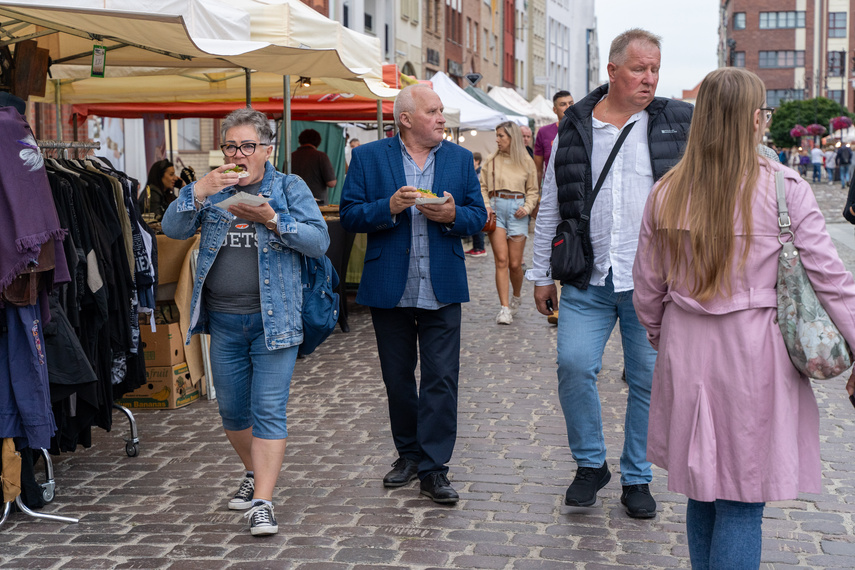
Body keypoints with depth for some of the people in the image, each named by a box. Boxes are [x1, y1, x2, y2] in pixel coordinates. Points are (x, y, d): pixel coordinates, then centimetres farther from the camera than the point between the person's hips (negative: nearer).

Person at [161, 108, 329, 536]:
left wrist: (273, 220, -20)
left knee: (268, 411, -7)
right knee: (231, 410, 15)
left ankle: (262, 502, -6)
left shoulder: (289, 188, 2)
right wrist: (199, 192, -17)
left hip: (273, 319, -4)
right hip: (223, 320, 4)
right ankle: (254, 474, 37)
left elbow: (319, 240, -8)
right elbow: (173, 229, -2)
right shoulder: (212, 189, 10)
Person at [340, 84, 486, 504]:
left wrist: (453, 215, -14)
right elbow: (350, 216, -3)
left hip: (442, 290, 1)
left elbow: (478, 216, 7)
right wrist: (389, 208, -19)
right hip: (390, 290, 0)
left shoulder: (460, 159, 8)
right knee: (397, 378, 11)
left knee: (441, 378, -4)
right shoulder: (368, 158, 1)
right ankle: (408, 453, 28)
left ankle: (433, 469, 0)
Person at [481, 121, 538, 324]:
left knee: (515, 263, 0)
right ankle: (504, 308, -8)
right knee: (501, 260, -9)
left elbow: (533, 190, 11)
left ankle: (517, 297, 31)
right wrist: (486, 206, -5)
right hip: (497, 208, 0)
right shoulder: (492, 161, 8)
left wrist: (527, 207, -5)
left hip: (517, 210, 0)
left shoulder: (526, 161, 7)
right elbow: (482, 187, 11)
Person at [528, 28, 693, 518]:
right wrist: (542, 274, 11)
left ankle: (638, 478, 23)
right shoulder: (574, 129, 6)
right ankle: (590, 464, 14)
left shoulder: (680, 123, 3)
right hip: (588, 279, 1)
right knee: (574, 366, -9)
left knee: (649, 379, 6)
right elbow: (551, 209, 11)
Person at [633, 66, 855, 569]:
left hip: (686, 354, 4)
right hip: (753, 356, -4)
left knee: (703, 494, 17)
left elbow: (648, 290, 8)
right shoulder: (784, 189, -9)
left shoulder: (667, 194, 1)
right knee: (742, 503, 3)